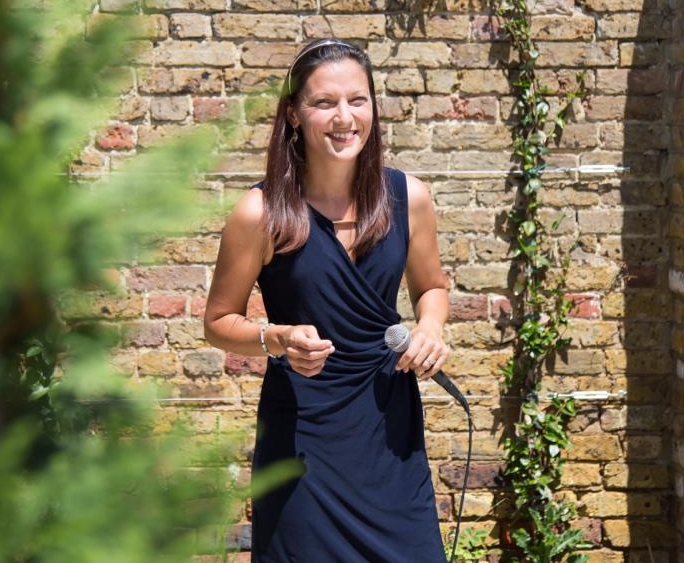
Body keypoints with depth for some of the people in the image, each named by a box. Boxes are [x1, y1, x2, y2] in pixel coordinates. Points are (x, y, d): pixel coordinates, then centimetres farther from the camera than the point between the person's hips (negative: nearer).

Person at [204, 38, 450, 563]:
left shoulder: (408, 197, -4)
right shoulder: (261, 213, -13)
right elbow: (220, 322, -2)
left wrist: (431, 325, -7)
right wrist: (276, 339, -21)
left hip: (390, 421, 3)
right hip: (304, 426, -3)